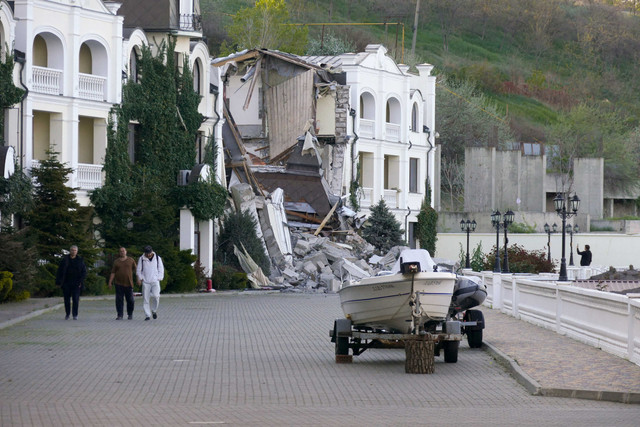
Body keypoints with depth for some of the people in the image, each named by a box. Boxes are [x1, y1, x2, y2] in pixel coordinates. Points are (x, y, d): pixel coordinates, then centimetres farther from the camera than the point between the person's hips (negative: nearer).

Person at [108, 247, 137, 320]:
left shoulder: (131, 260, 7)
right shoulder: (116, 262, 8)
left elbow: (135, 269, 10)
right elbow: (113, 273, 8)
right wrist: (110, 282, 1)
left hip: (128, 284, -1)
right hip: (119, 284, 1)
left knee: (130, 300, 2)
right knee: (119, 300, -3)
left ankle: (130, 314, 22)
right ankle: (119, 315, 0)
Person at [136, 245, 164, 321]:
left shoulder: (157, 258, 7)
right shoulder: (141, 259, 6)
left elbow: (161, 269, 11)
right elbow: (138, 270, 11)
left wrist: (159, 278, -1)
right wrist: (140, 278, -2)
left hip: (155, 281, -1)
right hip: (145, 282, 1)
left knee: (156, 296, -17)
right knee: (145, 298, -4)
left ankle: (154, 310, 7)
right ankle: (147, 315, 3)